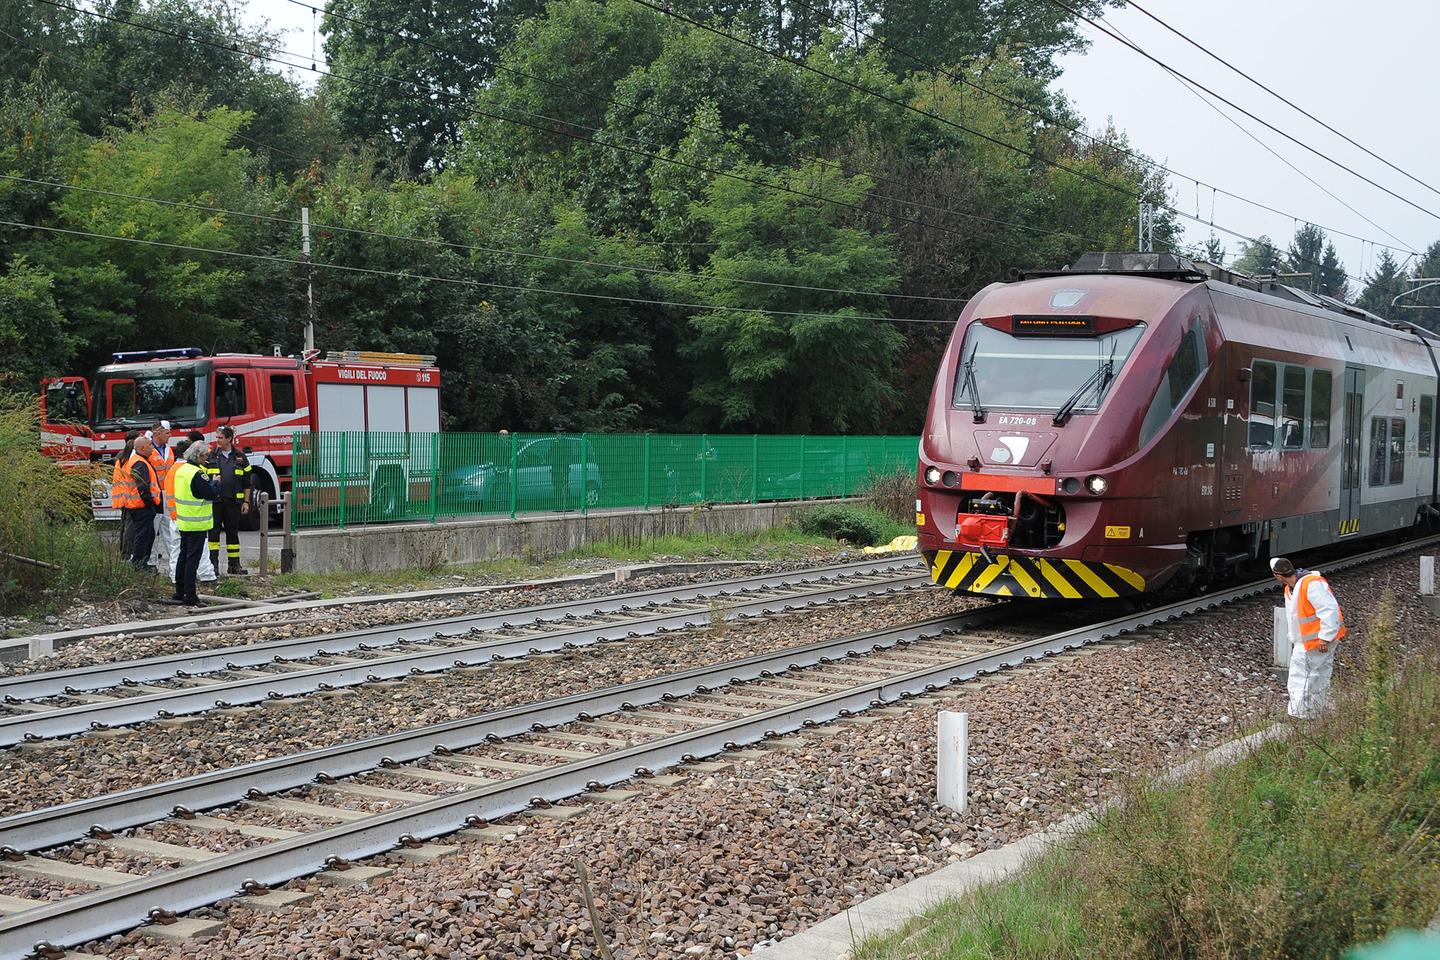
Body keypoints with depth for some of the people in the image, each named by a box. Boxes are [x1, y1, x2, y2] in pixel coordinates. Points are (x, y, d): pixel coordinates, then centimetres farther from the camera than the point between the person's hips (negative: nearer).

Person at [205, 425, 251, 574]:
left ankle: (234, 564, 12)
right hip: (214, 501, -1)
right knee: (214, 531, -2)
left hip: (234, 501, 1)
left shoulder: (240, 457, 8)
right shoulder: (210, 457, 5)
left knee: (233, 532, 6)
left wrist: (246, 502, 5)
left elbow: (246, 482, 10)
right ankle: (213, 563, 3)